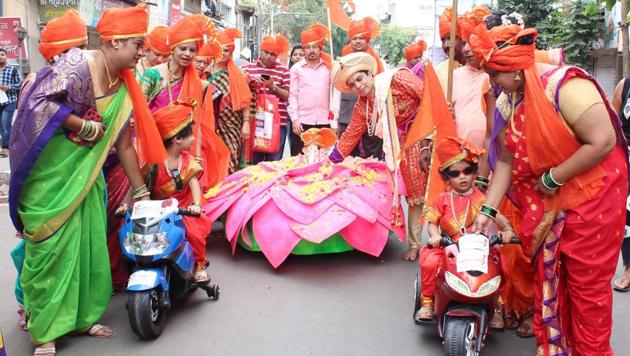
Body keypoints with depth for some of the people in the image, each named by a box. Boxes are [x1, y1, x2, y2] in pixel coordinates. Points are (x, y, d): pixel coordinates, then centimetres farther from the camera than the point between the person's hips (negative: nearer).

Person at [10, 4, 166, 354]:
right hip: (49, 172, -7)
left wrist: (141, 190, 10)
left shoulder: (123, 86, 6)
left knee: (89, 243, 9)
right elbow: (40, 103, -24)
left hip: (84, 174, 7)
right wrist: (85, 126, -18)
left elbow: (124, 143, 9)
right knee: (51, 247, -2)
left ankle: (83, 316, 25)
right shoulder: (77, 64, -15)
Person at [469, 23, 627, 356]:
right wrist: (488, 210, -1)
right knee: (548, 277, 13)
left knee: (587, 281, 3)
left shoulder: (565, 86, -22)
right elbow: (506, 160, 3)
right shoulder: (508, 101, 0)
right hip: (545, 200, 7)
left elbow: (603, 142, -26)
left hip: (592, 194, -7)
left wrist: (552, 178, -20)